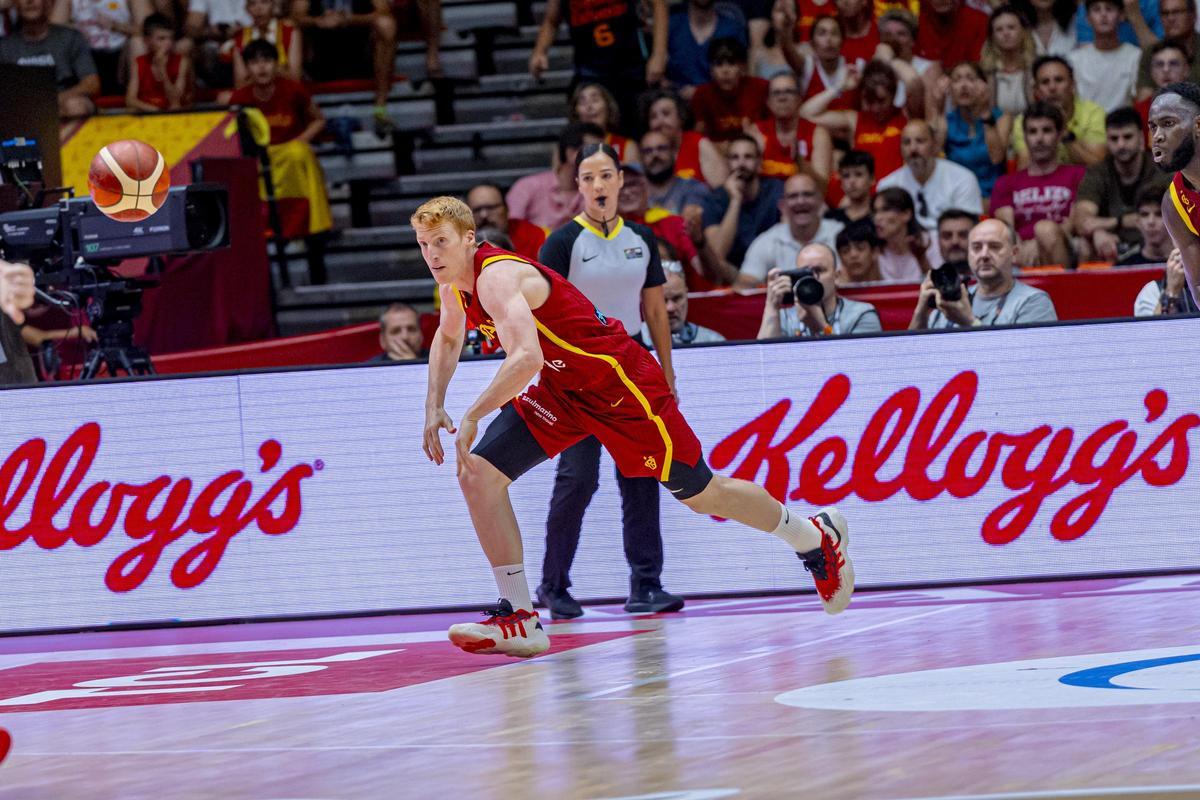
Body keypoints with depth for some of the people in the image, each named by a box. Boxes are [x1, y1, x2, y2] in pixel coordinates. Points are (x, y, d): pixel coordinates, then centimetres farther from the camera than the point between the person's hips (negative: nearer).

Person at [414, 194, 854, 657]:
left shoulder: (497, 277, -28)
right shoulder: (454, 283, 1)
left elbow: (526, 359, -44)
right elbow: (448, 337, 24)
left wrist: (472, 418, -39)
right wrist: (435, 408, 11)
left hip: (621, 383, -9)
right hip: (561, 391, 9)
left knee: (701, 494, 5)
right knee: (478, 475, -8)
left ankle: (817, 537, 30)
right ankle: (518, 619, -4)